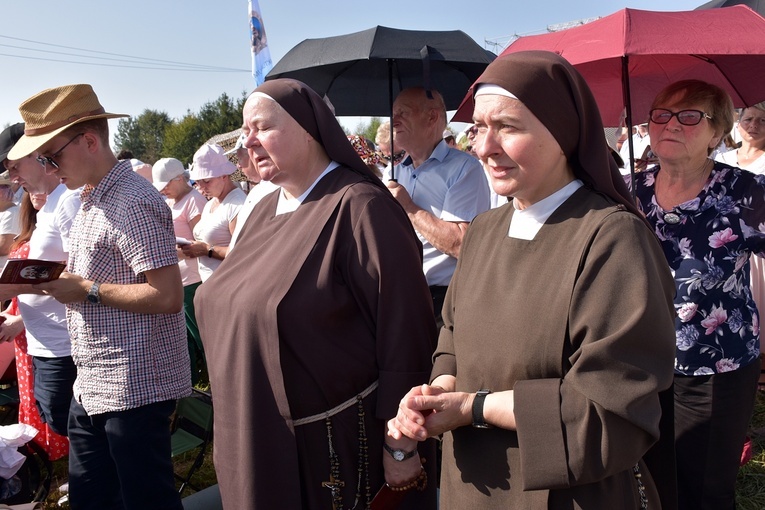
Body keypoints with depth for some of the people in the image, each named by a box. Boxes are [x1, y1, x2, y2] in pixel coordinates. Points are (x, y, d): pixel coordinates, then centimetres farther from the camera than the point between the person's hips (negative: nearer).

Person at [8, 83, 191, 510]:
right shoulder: (95, 198, 13)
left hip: (133, 390, -10)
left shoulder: (131, 203, -18)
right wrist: (60, 282, 5)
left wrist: (87, 290, -18)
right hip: (94, 387, 10)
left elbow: (167, 296, -24)